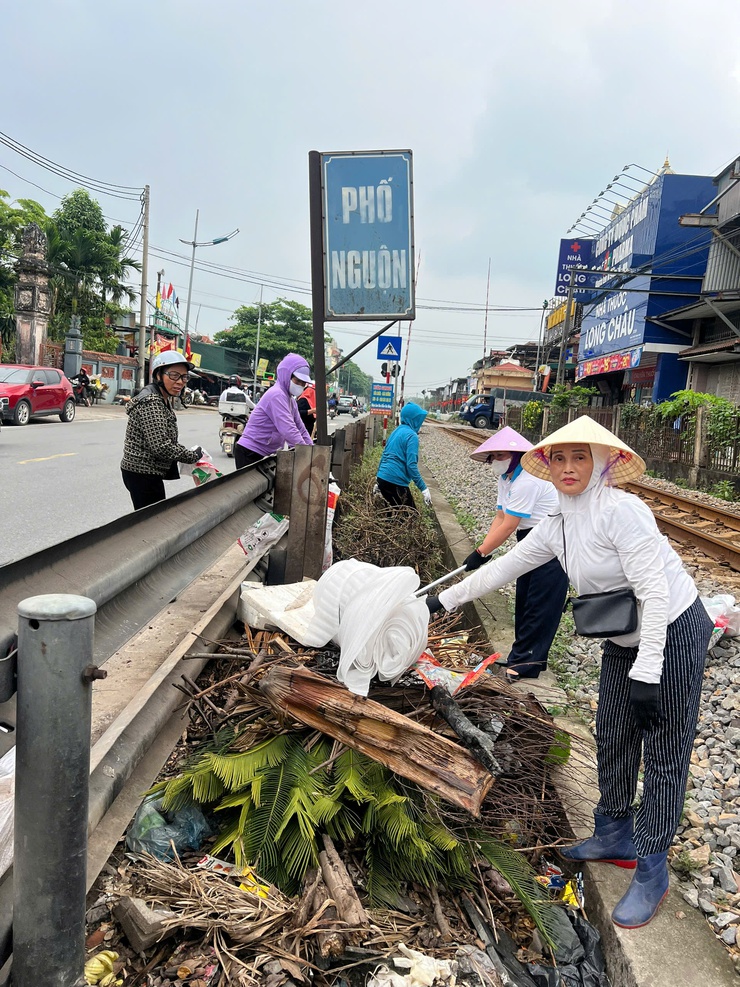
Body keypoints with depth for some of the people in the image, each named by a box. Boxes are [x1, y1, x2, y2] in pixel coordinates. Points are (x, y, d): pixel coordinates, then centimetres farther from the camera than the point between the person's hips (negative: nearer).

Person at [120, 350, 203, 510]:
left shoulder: (162, 400, 12)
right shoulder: (151, 403, -19)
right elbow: (161, 446, -25)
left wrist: (189, 453, 5)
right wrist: (193, 456, -13)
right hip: (143, 474, -10)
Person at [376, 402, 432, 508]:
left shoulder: (397, 431, 15)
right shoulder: (411, 436, -11)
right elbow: (411, 465, -18)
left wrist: (379, 482, 28)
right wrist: (424, 488, -17)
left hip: (382, 478, 9)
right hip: (396, 481, -9)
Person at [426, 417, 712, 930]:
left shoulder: (620, 510, -24)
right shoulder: (557, 527, 1)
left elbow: (654, 591, -25)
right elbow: (504, 566, 9)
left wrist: (646, 670, -26)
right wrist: (443, 599, 12)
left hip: (673, 632, -8)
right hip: (624, 641, 8)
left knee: (664, 754, 2)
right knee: (612, 739, 17)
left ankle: (652, 872, 15)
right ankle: (616, 836, 37)